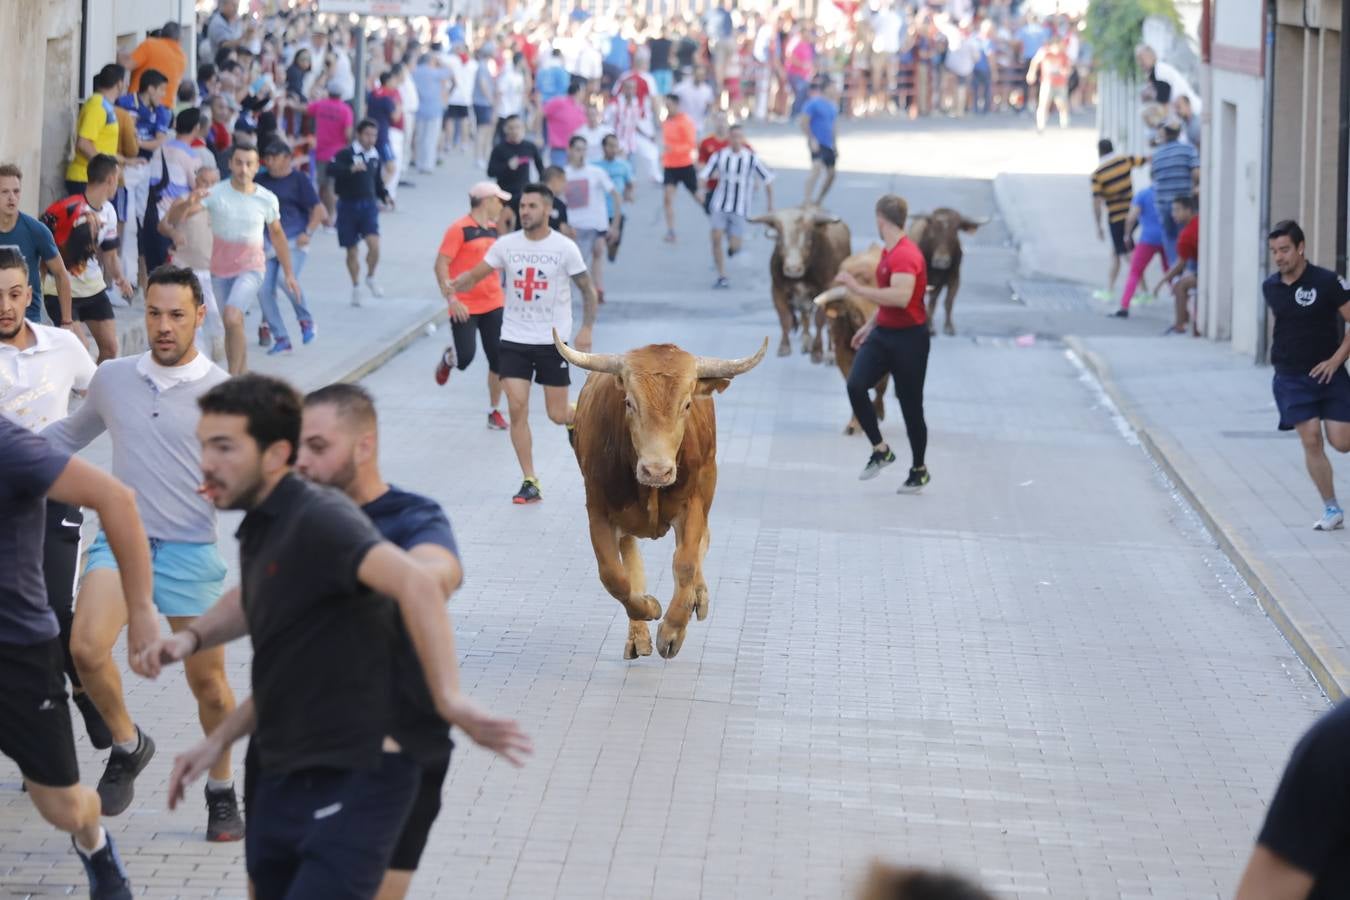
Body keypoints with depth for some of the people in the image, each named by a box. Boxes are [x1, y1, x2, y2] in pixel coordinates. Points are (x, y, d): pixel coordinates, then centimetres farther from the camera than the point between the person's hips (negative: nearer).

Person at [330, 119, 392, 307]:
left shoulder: (374, 156, 8)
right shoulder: (346, 154, -10)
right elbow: (331, 168, -27)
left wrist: (385, 196, 6)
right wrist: (351, 169, -42)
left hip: (368, 205, 3)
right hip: (348, 205, -3)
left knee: (374, 244, -17)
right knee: (352, 251, 7)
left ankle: (370, 278, 8)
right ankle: (356, 287, 27)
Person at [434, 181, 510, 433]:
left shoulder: (494, 230, 10)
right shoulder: (459, 229, -11)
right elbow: (441, 264, -14)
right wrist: (451, 299, -20)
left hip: (493, 306, 6)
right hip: (464, 308, -6)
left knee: (498, 360, 1)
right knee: (464, 358, -10)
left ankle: (494, 411, 15)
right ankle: (448, 358, 27)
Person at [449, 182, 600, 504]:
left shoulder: (565, 248, -7)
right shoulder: (506, 245, -1)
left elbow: (588, 291, 0)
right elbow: (475, 275, 1)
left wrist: (586, 329, -12)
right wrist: (459, 283, -22)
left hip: (553, 341, -2)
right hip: (514, 340, 2)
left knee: (557, 415, 1)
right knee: (517, 409, -8)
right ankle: (530, 483, -1)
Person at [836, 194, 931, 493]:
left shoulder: (905, 255, -22)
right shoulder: (888, 252, 10)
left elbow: (901, 297, -37)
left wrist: (859, 289, -35)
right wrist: (870, 325, 27)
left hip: (909, 338, -8)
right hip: (883, 334, 8)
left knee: (910, 406, 3)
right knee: (856, 385, -12)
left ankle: (919, 470, 20)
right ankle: (880, 450, 0)